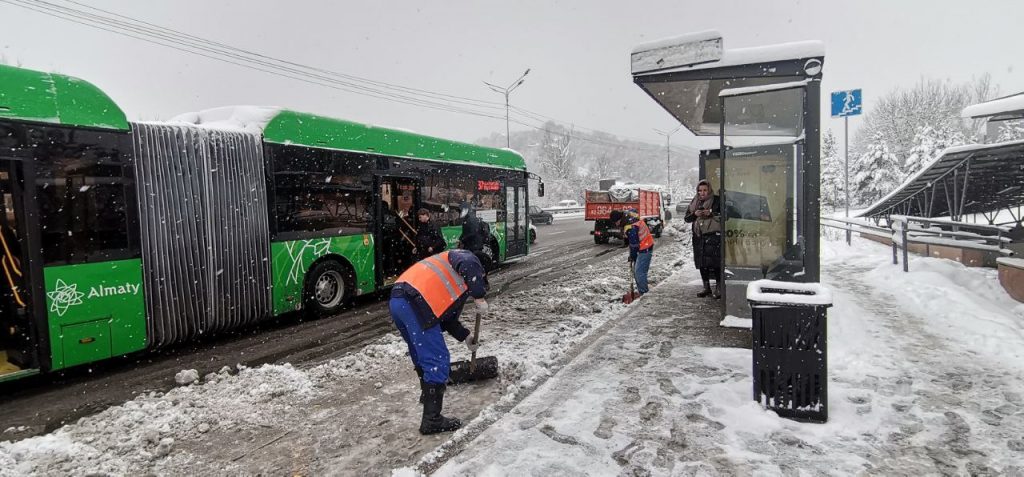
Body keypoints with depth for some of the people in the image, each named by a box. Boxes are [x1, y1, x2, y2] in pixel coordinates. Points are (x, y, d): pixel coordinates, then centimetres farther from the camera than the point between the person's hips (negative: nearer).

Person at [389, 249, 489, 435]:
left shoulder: (459, 287, 34)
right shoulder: (467, 257, 11)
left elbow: (447, 317, 34)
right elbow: (468, 266, -15)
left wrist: (466, 336, 35)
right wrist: (480, 297, -9)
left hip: (398, 301, 10)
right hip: (413, 303, -10)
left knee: (422, 355, 30)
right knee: (438, 362, -1)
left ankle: (428, 393, 50)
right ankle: (432, 420, 5)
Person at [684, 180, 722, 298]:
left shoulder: (717, 201, 0)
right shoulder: (694, 202, 14)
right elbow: (686, 218, 14)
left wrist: (711, 213, -17)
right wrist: (694, 214, -6)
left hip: (714, 235, -5)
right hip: (699, 236, 5)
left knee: (716, 262, -10)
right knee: (701, 263, 8)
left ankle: (718, 288, -2)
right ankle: (706, 288, 19)